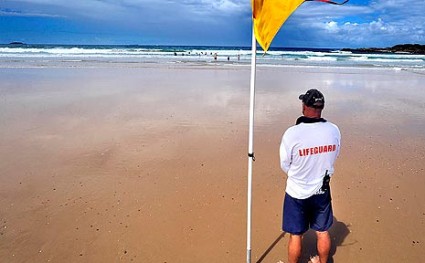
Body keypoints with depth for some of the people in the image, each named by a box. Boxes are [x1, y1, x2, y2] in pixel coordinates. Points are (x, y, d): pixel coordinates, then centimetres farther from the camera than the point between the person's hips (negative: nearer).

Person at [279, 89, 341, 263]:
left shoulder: (292, 133, -24)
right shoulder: (334, 130, -11)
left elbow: (285, 166, -11)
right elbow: (333, 158, 4)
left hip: (297, 192, -3)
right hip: (322, 190, 4)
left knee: (296, 235, 14)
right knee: (322, 232, 22)